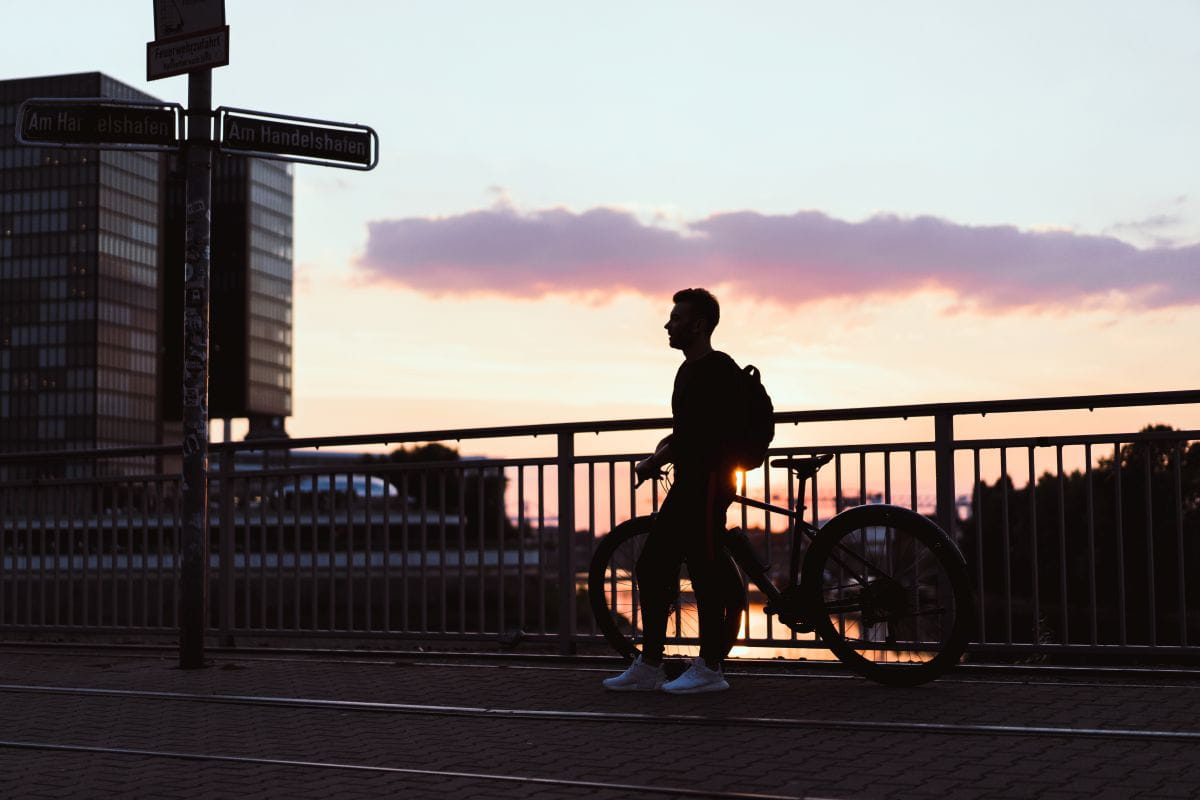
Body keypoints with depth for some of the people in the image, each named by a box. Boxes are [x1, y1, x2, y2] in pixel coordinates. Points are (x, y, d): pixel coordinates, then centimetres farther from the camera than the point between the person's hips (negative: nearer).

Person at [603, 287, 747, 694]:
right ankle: (648, 667, 13)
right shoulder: (688, 370, 19)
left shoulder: (718, 368, -11)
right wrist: (659, 455, 7)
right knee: (652, 566, 8)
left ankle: (710, 668, 1)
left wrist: (656, 461, -13)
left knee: (706, 569, -7)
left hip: (708, 479, -10)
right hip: (688, 482, 10)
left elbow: (701, 432, -19)